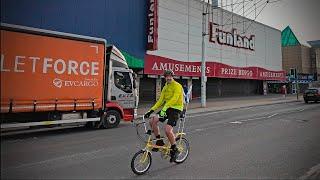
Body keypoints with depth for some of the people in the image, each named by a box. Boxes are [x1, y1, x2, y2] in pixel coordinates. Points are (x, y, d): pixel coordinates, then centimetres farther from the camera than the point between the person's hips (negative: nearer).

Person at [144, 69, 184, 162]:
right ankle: (159, 141, 6)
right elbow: (160, 101, 13)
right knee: (152, 121, -11)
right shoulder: (165, 87, 15)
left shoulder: (177, 86, -10)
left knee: (167, 130, -21)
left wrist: (164, 108, -35)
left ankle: (174, 149, 3)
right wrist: (151, 110, 3)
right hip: (167, 108, 8)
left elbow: (174, 99, -24)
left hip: (176, 109, -7)